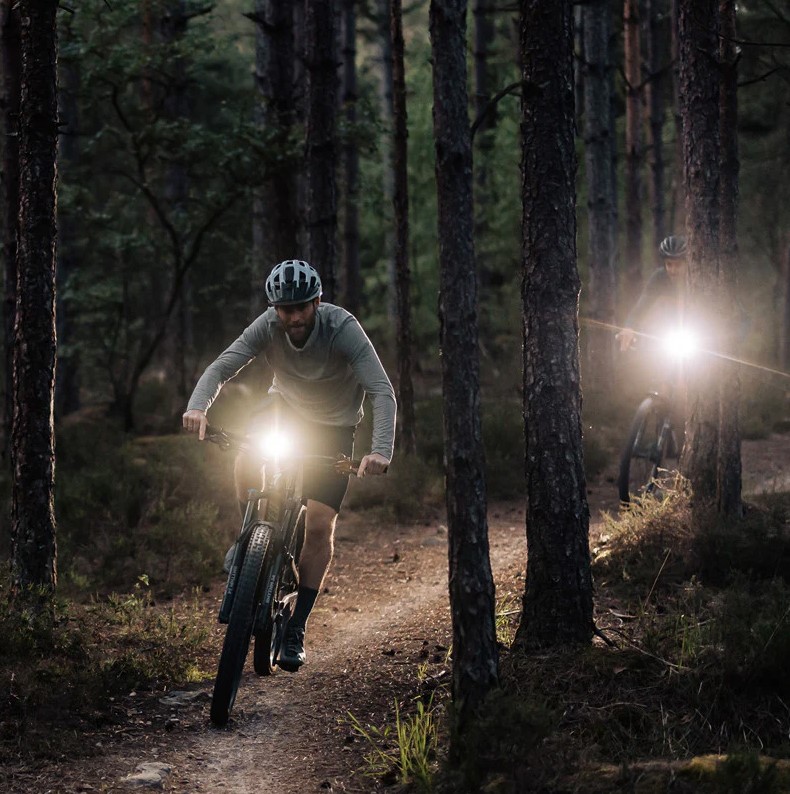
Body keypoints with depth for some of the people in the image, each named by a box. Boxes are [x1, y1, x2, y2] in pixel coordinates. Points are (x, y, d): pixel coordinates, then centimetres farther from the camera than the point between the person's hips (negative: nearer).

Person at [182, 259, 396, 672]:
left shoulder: (342, 328, -31)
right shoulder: (268, 326, -23)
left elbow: (382, 391, -36)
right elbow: (222, 366, -28)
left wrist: (381, 450, -51)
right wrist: (197, 406, -49)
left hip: (333, 425, -2)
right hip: (285, 409, 2)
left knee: (319, 526, -11)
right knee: (247, 463, -31)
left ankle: (296, 630, 1)